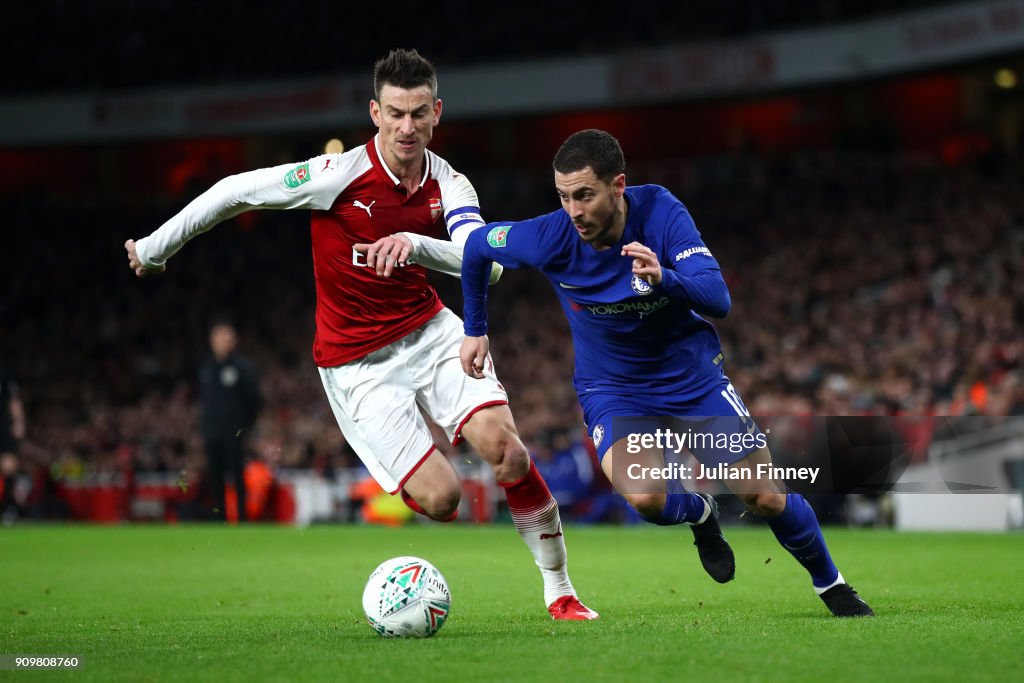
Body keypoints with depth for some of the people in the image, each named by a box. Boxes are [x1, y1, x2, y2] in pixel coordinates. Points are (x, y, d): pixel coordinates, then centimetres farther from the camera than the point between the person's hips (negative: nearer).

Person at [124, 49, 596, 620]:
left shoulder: (449, 185, -6)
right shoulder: (340, 175, -17)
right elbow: (238, 191, -7)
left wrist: (417, 243, -41)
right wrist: (155, 249, 1)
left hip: (431, 332, 3)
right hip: (358, 365, -3)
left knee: (506, 448, -18)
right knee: (441, 497, -14)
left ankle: (560, 591, -2)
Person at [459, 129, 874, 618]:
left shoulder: (660, 211, -23)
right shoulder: (550, 238, -21)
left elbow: (718, 298, -30)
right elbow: (476, 244, -2)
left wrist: (664, 278, -50)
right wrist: (475, 330, 8)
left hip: (692, 374, 0)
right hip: (612, 389, 0)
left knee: (766, 498, -2)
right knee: (645, 497, -27)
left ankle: (830, 585, 27)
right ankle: (700, 514, 10)